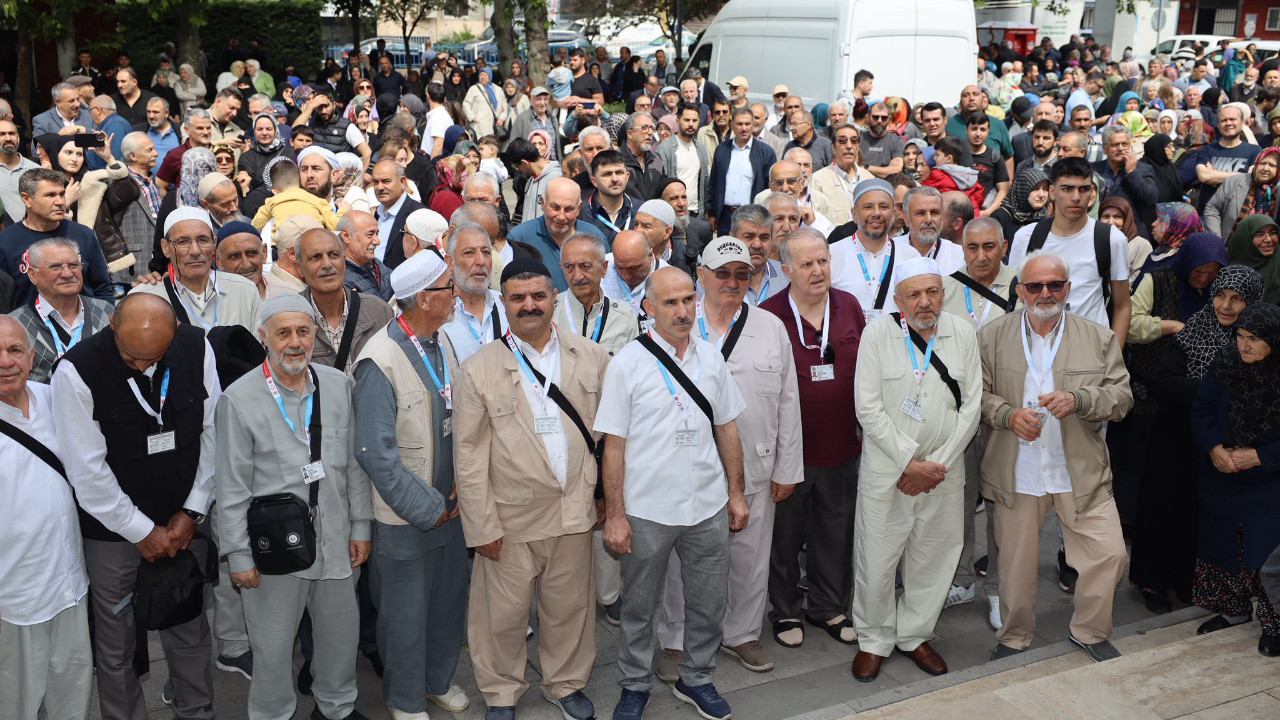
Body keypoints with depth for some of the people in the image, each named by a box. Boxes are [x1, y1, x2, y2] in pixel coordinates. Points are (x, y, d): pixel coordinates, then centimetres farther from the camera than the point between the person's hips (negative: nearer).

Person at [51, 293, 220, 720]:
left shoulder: (197, 349, -8)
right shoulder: (77, 371, -17)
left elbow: (212, 432, -1)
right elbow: (87, 469, -14)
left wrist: (192, 512, -3)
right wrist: (142, 531, -9)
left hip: (184, 522, 3)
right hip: (113, 529, -2)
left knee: (190, 633, 12)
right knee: (116, 646, 9)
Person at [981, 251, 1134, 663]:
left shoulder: (1099, 339, 3)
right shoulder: (992, 337, 2)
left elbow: (1122, 396, 0)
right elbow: (977, 394, 3)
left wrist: (1078, 400, -18)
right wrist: (1007, 415, -16)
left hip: (1082, 473, 1)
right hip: (1016, 473, 0)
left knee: (1109, 552, -1)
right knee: (1016, 560, 9)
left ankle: (1089, 632, 25)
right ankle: (1014, 637, 32)